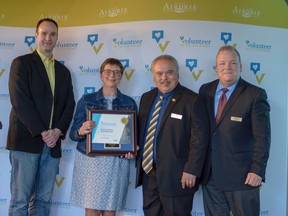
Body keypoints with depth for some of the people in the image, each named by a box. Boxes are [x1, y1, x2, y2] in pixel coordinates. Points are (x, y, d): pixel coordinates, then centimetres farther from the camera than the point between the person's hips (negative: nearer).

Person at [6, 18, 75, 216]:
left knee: (43, 200, 7)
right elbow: (20, 101, -9)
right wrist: (42, 133, -13)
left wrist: (58, 131, -6)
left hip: (53, 143, 5)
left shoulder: (64, 71, 18)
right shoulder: (21, 63, 2)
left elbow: (69, 105, 11)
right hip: (27, 140, -4)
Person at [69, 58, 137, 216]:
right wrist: (81, 131, -20)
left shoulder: (130, 103, 8)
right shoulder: (86, 100, 5)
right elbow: (73, 133, 2)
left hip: (117, 162, 1)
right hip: (89, 160, -1)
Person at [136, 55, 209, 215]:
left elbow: (199, 140, -13)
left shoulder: (192, 101, -9)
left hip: (177, 177, -6)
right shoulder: (146, 98, 12)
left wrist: (191, 171, -16)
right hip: (148, 172, 6)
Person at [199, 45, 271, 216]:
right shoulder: (205, 91, 6)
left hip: (242, 176, -4)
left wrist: (258, 170, -15)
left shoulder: (255, 95, -8)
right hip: (210, 175, 4)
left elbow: (262, 137, -10)